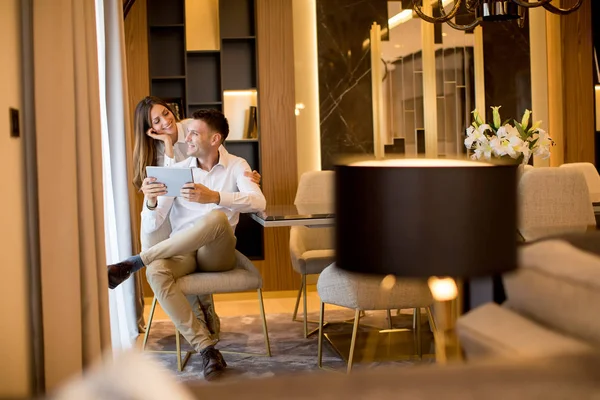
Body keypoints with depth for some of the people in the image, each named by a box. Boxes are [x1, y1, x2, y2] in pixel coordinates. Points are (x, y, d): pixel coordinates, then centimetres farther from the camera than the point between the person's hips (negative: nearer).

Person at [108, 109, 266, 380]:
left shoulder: (236, 166, 3)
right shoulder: (176, 171, 6)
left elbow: (258, 202, -19)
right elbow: (150, 228, 2)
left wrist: (213, 196, -34)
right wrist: (151, 202, -22)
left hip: (217, 253, -1)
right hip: (181, 252, 2)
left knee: (217, 218, -36)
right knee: (156, 272, -34)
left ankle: (132, 264, -25)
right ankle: (206, 348, -33)